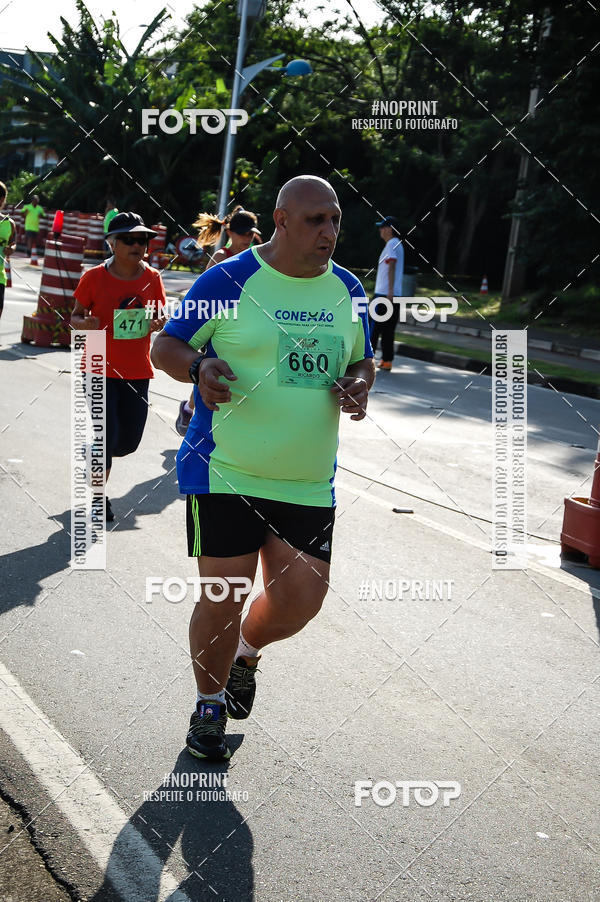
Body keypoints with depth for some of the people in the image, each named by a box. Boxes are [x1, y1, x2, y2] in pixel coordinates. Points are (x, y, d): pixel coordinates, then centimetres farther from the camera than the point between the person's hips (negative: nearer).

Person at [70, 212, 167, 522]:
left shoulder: (152, 277, 1)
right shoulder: (94, 277, -8)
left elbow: (162, 315, 13)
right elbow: (75, 316, 1)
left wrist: (159, 322, -11)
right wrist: (85, 323, -22)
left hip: (137, 371, 4)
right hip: (100, 369, -4)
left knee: (129, 440, 9)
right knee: (107, 435, -7)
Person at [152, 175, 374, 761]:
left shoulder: (347, 290, 8)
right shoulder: (228, 281, -7)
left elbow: (363, 360, 21)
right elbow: (165, 346, 0)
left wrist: (358, 386, -2)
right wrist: (199, 368, -21)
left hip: (308, 481, 4)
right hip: (225, 471, -4)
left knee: (303, 595, 1)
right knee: (223, 597, -1)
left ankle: (246, 653, 37)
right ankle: (209, 705, 25)